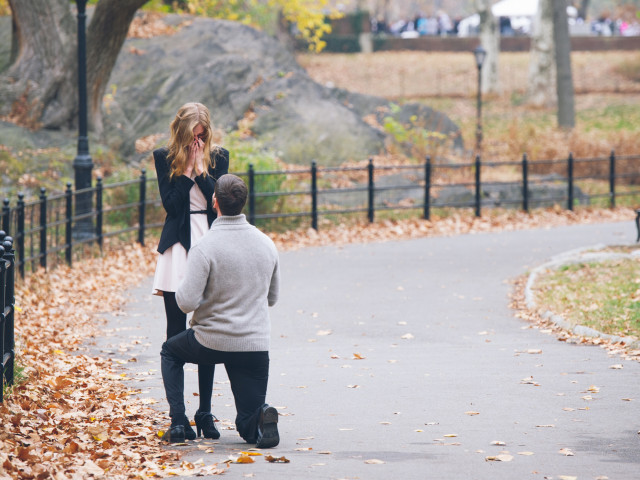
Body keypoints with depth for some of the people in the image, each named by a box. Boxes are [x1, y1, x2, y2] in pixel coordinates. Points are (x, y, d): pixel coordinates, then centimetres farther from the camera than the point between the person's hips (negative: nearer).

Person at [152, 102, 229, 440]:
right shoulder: (164, 158, 4)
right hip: (178, 247, -1)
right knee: (176, 335, -1)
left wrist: (200, 167, -9)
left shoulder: (217, 157, 8)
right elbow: (170, 202, -7)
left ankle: (205, 413, 9)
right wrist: (188, 169, -8)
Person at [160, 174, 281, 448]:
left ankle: (177, 424, 17)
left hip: (212, 342, -3)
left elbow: (187, 302, -17)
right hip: (256, 346, 3)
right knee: (249, 428, 14)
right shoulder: (266, 244, 3)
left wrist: (181, 290, 5)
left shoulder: (205, 247, -15)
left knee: (170, 352, 31)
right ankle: (262, 418, -22)